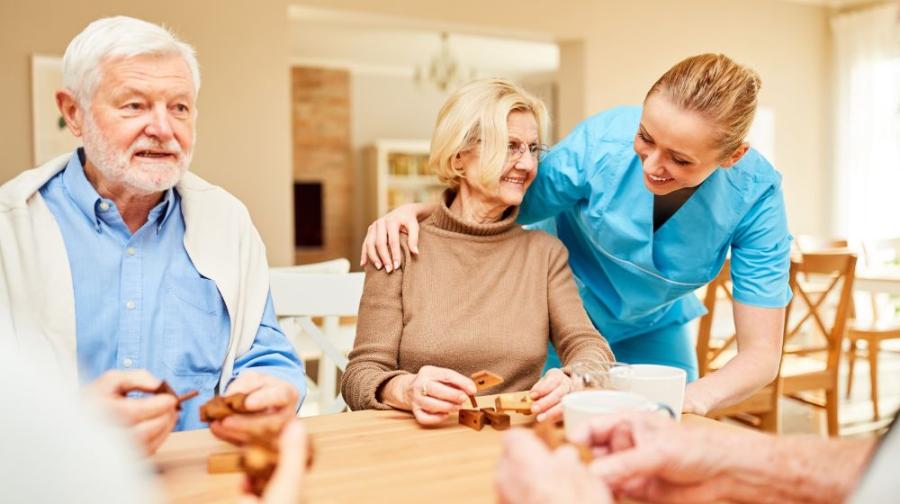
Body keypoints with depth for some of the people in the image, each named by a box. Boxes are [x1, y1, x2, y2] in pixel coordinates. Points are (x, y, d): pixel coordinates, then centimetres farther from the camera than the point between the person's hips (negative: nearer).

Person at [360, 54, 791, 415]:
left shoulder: (755, 193, -26)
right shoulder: (598, 144, -30)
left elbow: (762, 353, -24)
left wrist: (691, 399, -45)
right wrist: (415, 211, -30)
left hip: (653, 331, 2)